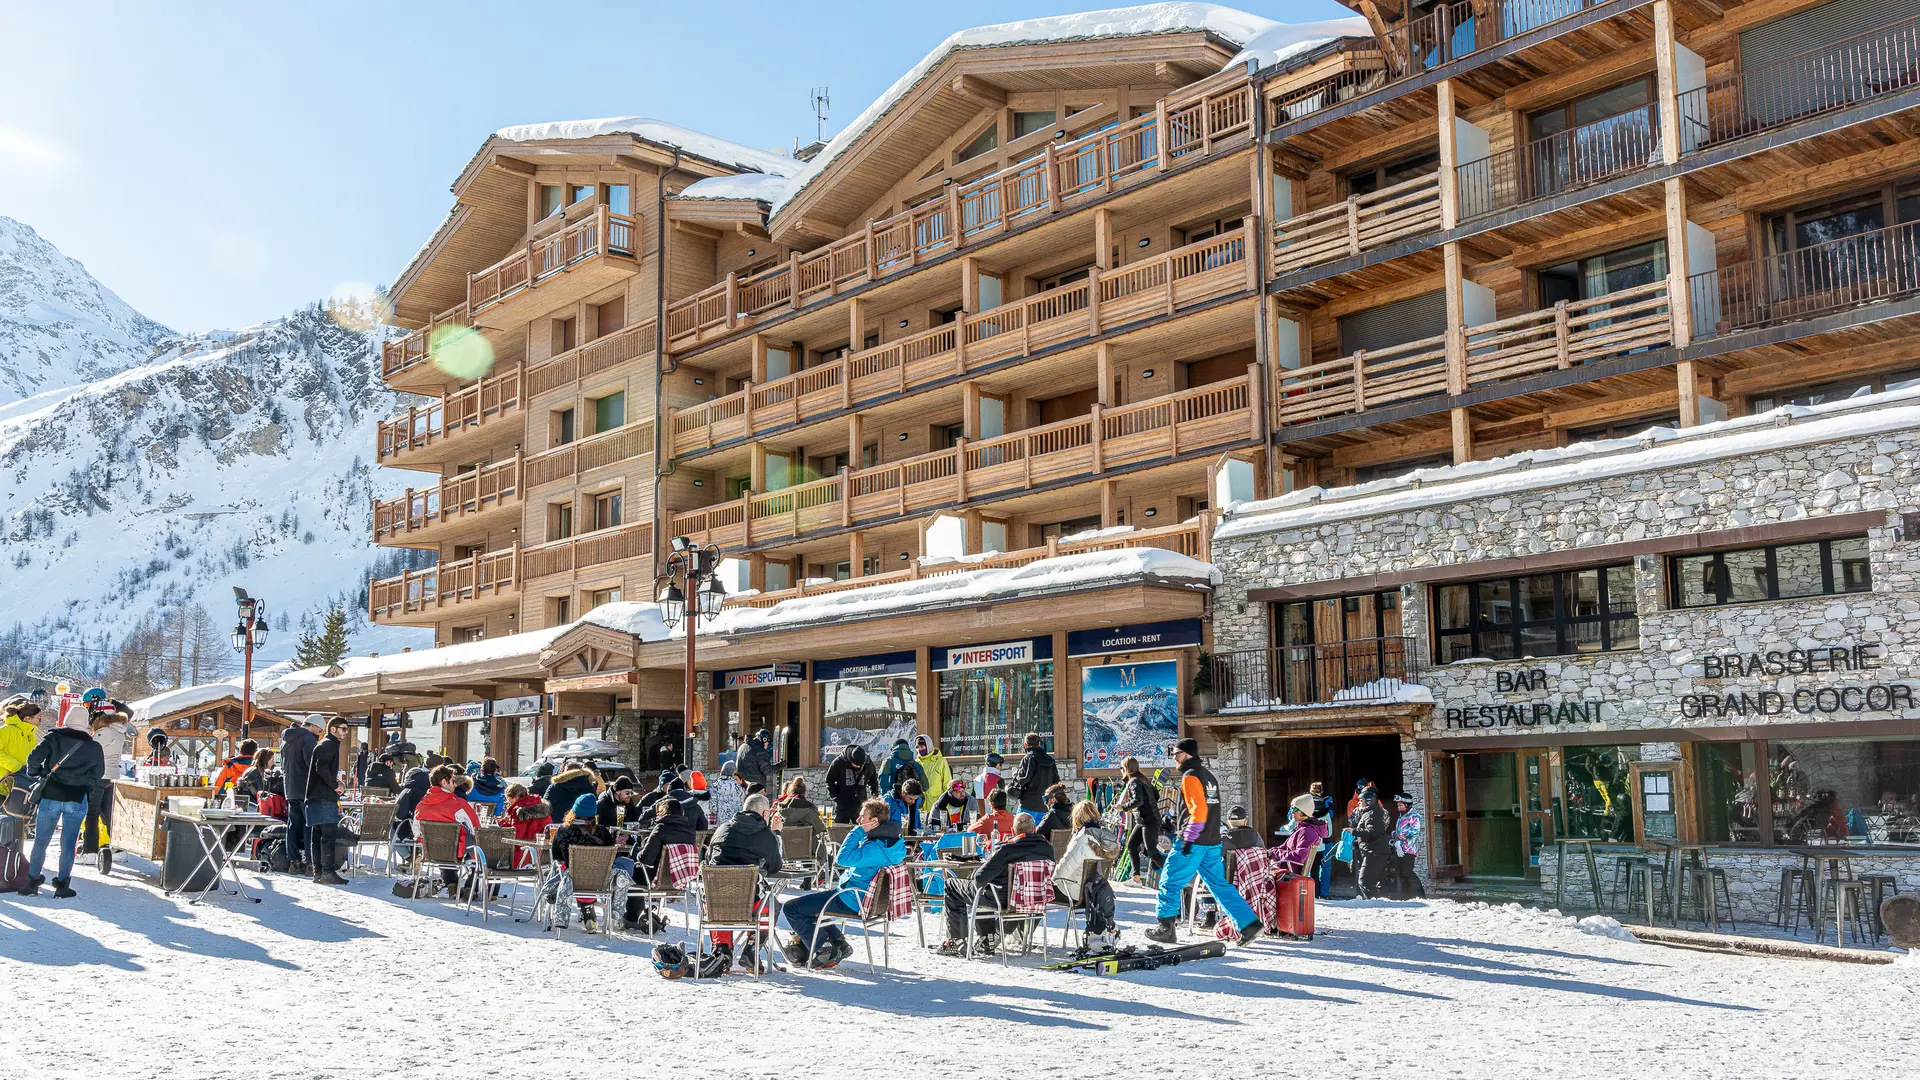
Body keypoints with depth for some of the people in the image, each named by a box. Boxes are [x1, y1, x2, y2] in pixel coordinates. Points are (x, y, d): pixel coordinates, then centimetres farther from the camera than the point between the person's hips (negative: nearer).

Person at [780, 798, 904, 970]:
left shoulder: (877, 848, -28)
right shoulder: (888, 841, 5)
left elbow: (843, 859, -34)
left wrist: (859, 831, -26)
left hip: (850, 901, -11)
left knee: (791, 908, -7)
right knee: (805, 903, 30)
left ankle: (824, 950, -3)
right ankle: (838, 944, 21)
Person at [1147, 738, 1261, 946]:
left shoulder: (1190, 776, -11)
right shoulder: (1208, 775, 17)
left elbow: (1198, 809, -21)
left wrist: (1188, 839, -19)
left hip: (1193, 843, -9)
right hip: (1212, 843, 9)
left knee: (1170, 882, 2)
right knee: (1220, 885, 10)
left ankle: (1165, 928, 6)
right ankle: (1249, 924, 2)